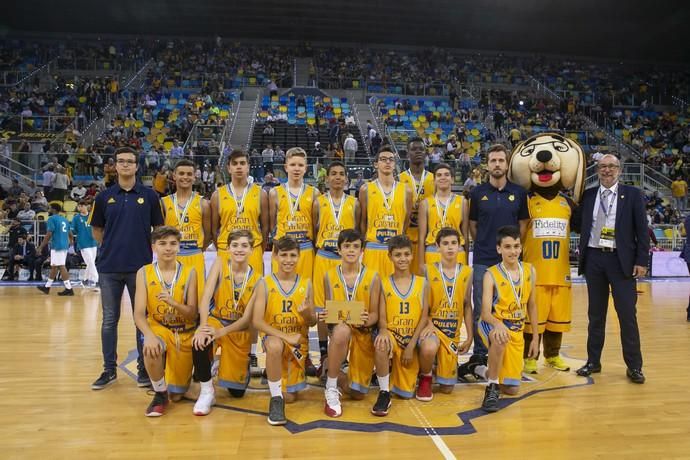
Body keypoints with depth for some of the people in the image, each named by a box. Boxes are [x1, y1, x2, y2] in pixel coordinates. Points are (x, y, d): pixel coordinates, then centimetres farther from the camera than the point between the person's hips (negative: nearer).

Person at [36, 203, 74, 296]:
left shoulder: (52, 219, -8)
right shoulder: (64, 219, 16)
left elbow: (49, 234, -15)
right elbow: (70, 234, 20)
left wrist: (41, 247, -12)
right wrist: (70, 242, 36)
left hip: (57, 246, -9)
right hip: (64, 246, 9)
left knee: (61, 267, -8)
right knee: (54, 266, 17)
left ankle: (69, 289, -10)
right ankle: (47, 287, 28)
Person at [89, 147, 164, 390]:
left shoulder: (149, 195, 2)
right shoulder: (104, 197, 6)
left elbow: (159, 228, 7)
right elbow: (96, 229, 15)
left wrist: (150, 250, 2)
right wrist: (112, 247, 7)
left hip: (141, 266, -1)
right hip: (109, 267, 2)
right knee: (109, 319, 9)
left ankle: (144, 368, 17)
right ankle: (109, 369, 21)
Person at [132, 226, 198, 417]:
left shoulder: (189, 272, -9)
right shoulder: (144, 273, -7)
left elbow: (193, 314, -11)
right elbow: (139, 314, -13)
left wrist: (173, 303, -31)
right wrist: (148, 335, -33)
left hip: (184, 333, 1)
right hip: (158, 328, 0)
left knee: (177, 395, 4)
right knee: (151, 350, -38)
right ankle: (160, 394, -8)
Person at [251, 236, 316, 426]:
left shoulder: (306, 284, -2)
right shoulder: (265, 284, -8)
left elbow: (312, 322, 2)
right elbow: (257, 321, -15)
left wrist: (307, 313, -22)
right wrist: (285, 336, -25)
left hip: (299, 343, 2)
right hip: (274, 338, -2)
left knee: (290, 397, 4)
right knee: (274, 345, -39)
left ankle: (283, 394, 43)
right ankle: (276, 398, -19)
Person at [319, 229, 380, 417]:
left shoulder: (372, 277, -5)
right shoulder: (329, 276, -2)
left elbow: (375, 313, -3)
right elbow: (328, 310, 5)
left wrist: (367, 320, -27)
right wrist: (324, 316, -18)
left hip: (364, 333, 1)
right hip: (339, 330, -1)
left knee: (357, 394, 2)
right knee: (342, 329, -42)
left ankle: (335, 375, 38)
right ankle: (331, 390, -23)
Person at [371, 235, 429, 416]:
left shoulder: (422, 283, 2)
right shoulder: (383, 284, 0)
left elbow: (424, 316, -2)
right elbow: (382, 316, -5)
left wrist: (411, 345, -10)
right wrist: (383, 331, -29)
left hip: (413, 339, 1)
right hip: (392, 335, -1)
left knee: (406, 393, 0)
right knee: (381, 345, -39)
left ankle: (425, 377, 37)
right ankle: (384, 393, -19)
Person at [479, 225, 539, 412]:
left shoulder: (529, 271, -2)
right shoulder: (491, 274, -15)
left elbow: (531, 305, 10)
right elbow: (485, 312, -22)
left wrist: (535, 337, 11)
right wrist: (498, 324, -44)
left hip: (517, 332, 4)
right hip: (493, 326, -4)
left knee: (512, 389, 4)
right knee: (500, 339, -42)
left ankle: (492, 373, 39)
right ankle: (492, 388, -21)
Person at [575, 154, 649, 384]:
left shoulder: (633, 194, 2)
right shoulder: (588, 195, 8)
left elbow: (642, 229, -1)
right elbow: (581, 226, 14)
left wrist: (642, 261, -7)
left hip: (622, 260, -2)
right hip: (594, 258, 2)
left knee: (627, 314, 1)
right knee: (596, 313, 10)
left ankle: (634, 366, 13)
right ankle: (593, 361, 21)